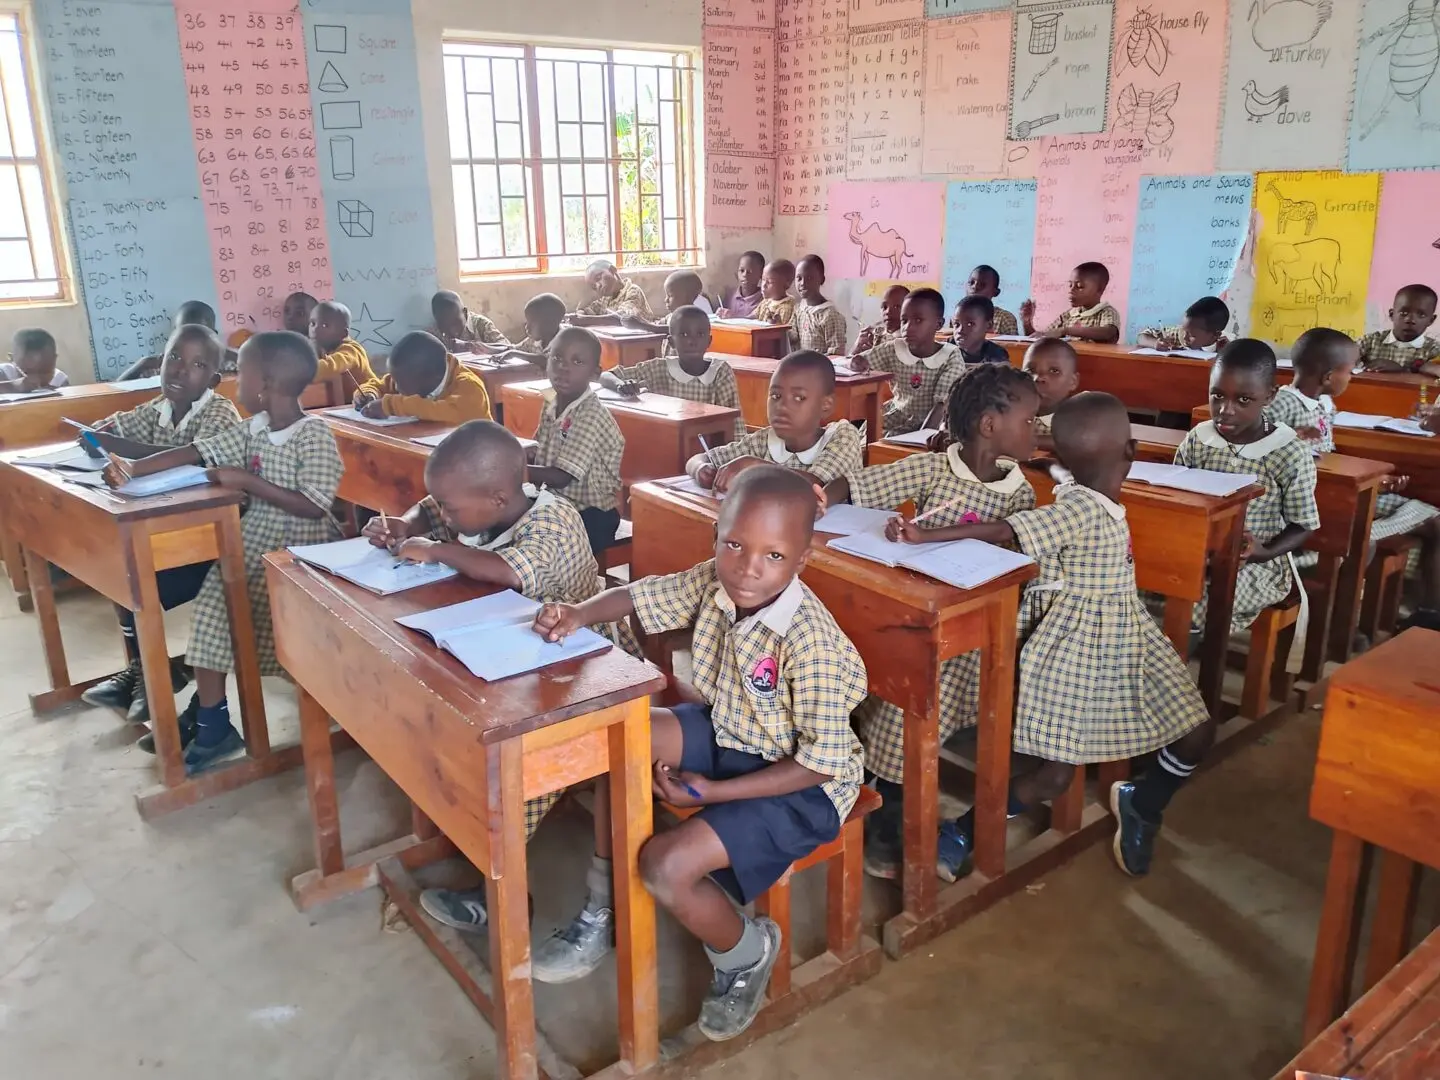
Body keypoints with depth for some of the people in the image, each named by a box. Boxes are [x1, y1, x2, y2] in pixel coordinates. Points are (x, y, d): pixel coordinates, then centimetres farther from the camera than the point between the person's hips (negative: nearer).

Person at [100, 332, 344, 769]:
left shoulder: (315, 435, -18)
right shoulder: (253, 427, 6)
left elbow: (314, 508, -24)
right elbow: (199, 453, 8)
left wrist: (248, 481, -23)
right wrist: (134, 468, -2)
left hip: (299, 545, -8)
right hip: (255, 536, 8)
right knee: (212, 606, -3)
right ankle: (209, 718, 8)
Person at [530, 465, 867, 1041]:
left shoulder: (811, 644, -31)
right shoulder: (713, 582, -12)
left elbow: (824, 761, -25)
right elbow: (637, 596, 2)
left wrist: (715, 793, -22)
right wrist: (580, 613, -20)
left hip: (799, 784, -7)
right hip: (728, 734, 8)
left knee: (666, 866, -23)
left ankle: (745, 953, 12)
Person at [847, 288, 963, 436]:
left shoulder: (951, 357, -14)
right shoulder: (894, 349, -4)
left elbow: (942, 404, -19)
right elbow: (855, 363, 1)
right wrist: (857, 363, -25)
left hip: (931, 422, -4)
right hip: (897, 415, 4)